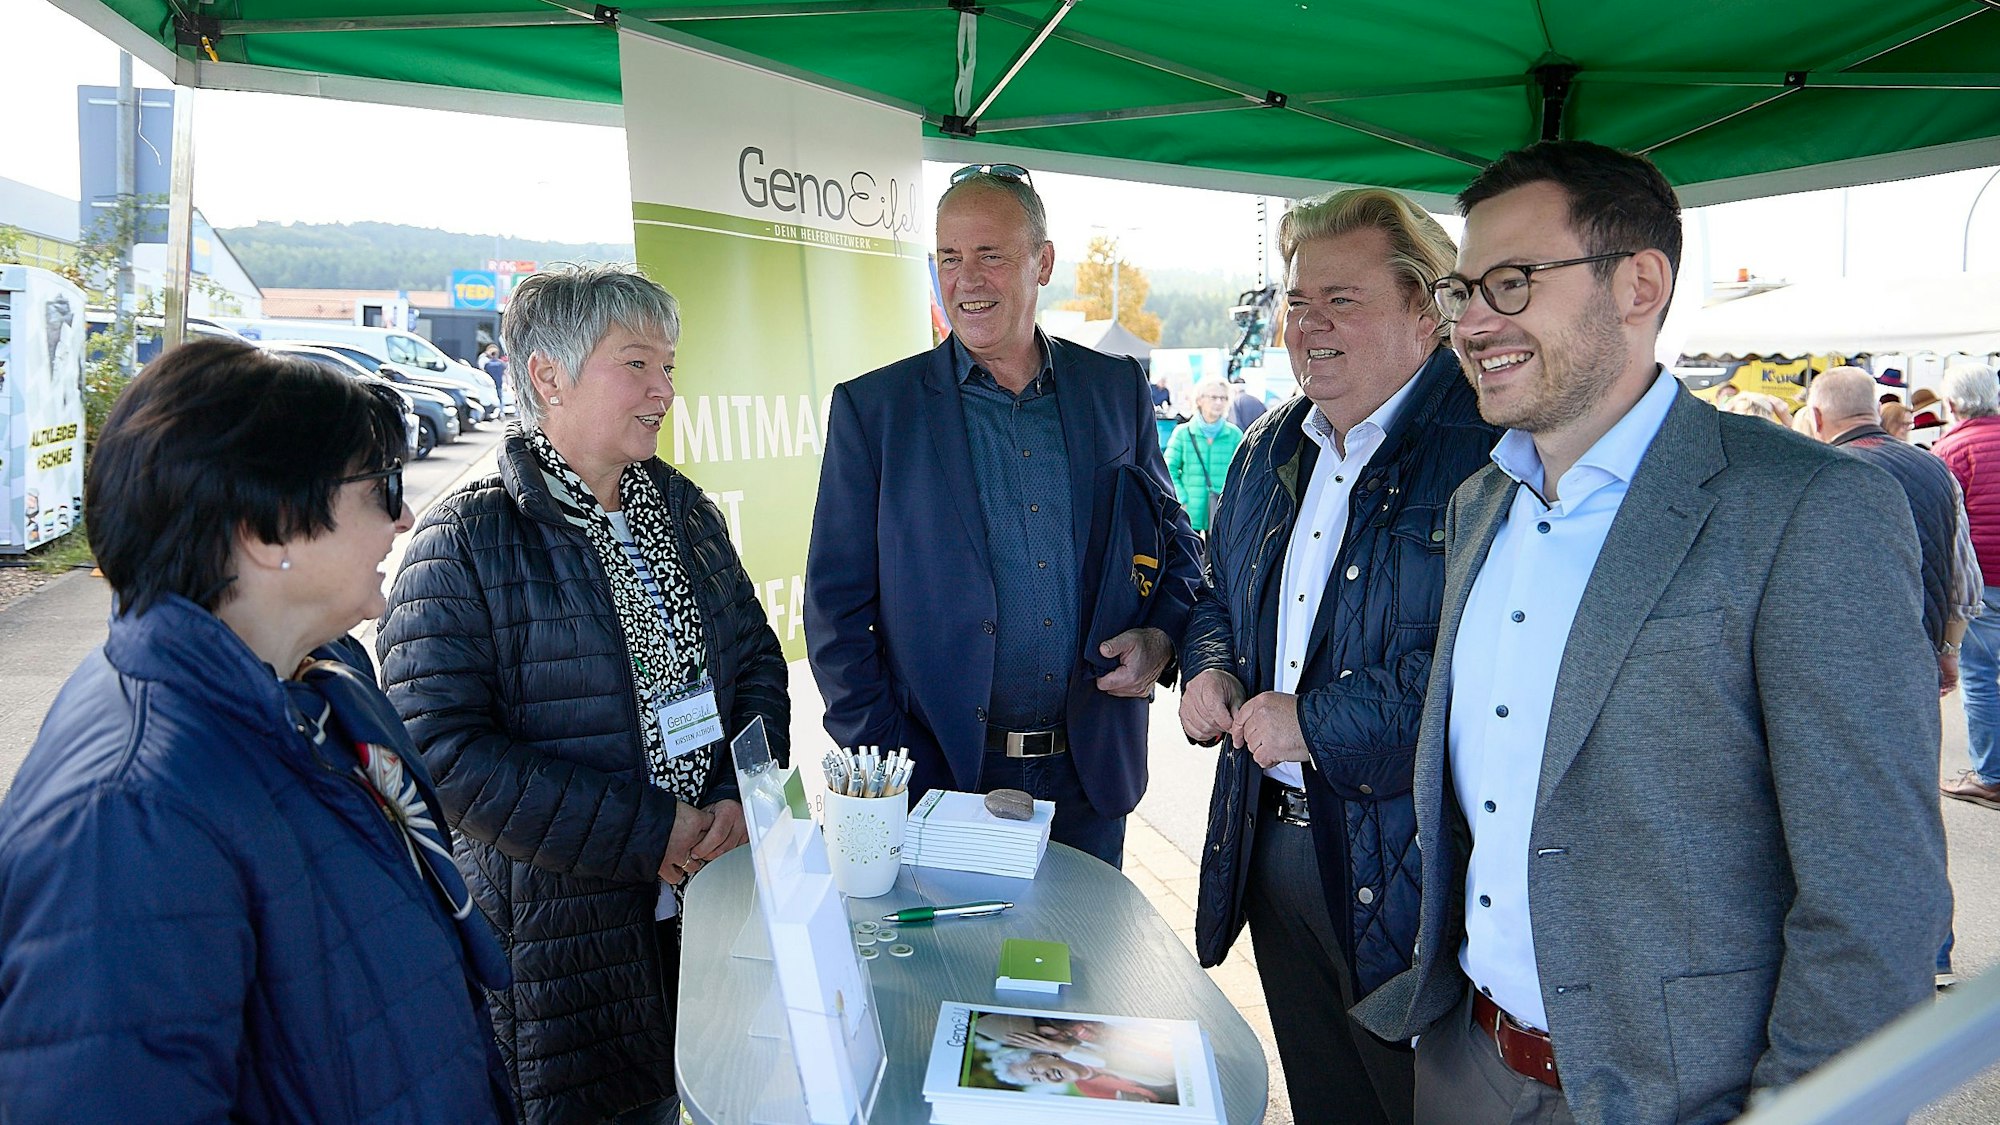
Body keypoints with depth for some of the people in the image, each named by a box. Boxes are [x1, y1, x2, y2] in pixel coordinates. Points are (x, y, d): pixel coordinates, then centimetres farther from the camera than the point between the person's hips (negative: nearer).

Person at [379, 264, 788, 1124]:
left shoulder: (684, 510, 8)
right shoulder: (464, 542, -12)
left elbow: (756, 659, 10)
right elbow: (445, 748, -19)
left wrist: (740, 797, -8)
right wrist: (650, 834, -21)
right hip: (551, 930, -5)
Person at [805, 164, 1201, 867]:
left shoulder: (1118, 390, 5)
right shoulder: (873, 408, -3)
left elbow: (1174, 537, 14)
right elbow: (837, 607, -3)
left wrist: (1163, 636, -6)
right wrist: (879, 769, -9)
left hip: (1090, 778, 3)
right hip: (940, 776, -2)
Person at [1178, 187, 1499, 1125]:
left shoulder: (1494, 448, -17)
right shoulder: (1270, 449, 10)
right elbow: (1216, 592, 23)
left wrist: (1318, 724, -22)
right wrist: (1210, 666, 1)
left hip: (1406, 868, -7)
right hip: (1272, 845, 8)